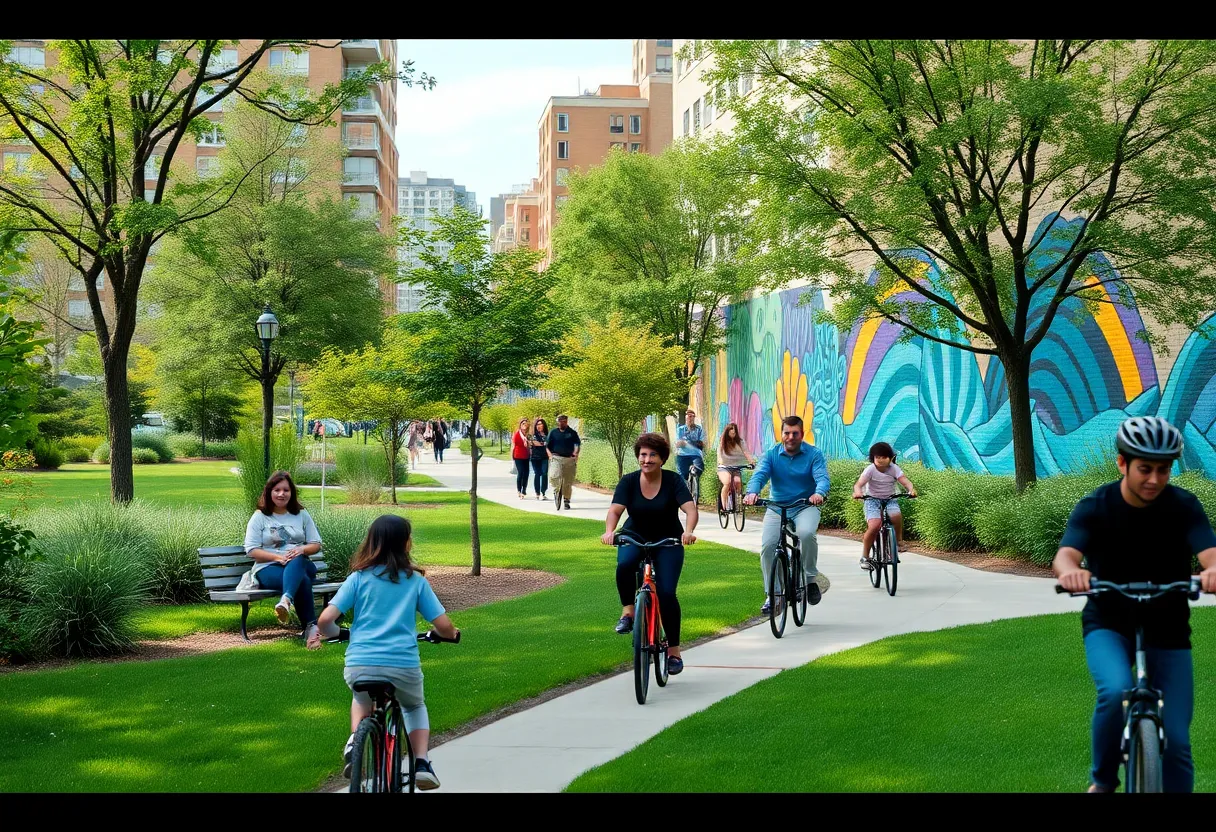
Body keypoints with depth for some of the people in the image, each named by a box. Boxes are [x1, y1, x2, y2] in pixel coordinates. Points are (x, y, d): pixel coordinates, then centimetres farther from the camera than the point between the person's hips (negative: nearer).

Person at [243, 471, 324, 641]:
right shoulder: (259, 517, 9)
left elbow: (316, 544, 16)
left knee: (296, 561, -40)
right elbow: (252, 551, 1)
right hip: (268, 568, -2)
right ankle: (311, 626, -45)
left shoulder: (302, 515, 17)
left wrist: (302, 549, -9)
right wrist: (278, 557, -16)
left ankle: (286, 600, -64)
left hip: (300, 565, 2)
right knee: (302, 580, -38)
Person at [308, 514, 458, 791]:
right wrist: (451, 634, 28)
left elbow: (326, 619, -2)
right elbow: (444, 626, 4)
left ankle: (356, 740, 11)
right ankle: (421, 764, 14)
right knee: (415, 706, 33)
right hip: (403, 666, 0)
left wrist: (328, 634, 21)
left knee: (362, 698, 37)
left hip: (359, 666, 1)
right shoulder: (415, 580, 7)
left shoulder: (358, 578, 6)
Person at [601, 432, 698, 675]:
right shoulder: (629, 481, -8)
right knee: (624, 565, -34)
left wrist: (688, 531, -44)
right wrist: (609, 531, -41)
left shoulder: (673, 480, -11)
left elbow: (690, 508, -23)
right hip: (634, 538, 1)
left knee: (667, 593, -14)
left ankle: (674, 650, 1)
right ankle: (628, 610, -10)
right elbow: (615, 509, -20)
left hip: (668, 542, -1)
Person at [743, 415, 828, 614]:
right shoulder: (771, 454, 0)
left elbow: (822, 477, -19)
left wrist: (820, 493, -43)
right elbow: (759, 475, -15)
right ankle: (771, 595, 1)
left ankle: (810, 579, -11)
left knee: (806, 534, -33)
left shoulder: (814, 454, -5)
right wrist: (752, 492, -38)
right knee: (767, 546, -16)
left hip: (805, 506, -2)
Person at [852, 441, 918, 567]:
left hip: (890, 499, 2)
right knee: (874, 526, -25)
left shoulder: (893, 468, -7)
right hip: (873, 499, -2)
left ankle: (899, 540, -5)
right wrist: (857, 492, -47)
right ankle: (865, 556, -8)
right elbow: (858, 484, -23)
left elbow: (905, 481, -19)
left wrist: (911, 489, -42)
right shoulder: (870, 469, -12)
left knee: (896, 515, -33)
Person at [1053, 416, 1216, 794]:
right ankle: (1103, 779, -7)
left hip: (1167, 632, 2)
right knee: (1116, 691, -31)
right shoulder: (1095, 507, -13)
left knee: (1176, 741, -5)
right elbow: (1065, 554, -30)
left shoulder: (1184, 507, -12)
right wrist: (1069, 571, -56)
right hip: (1109, 625, -1)